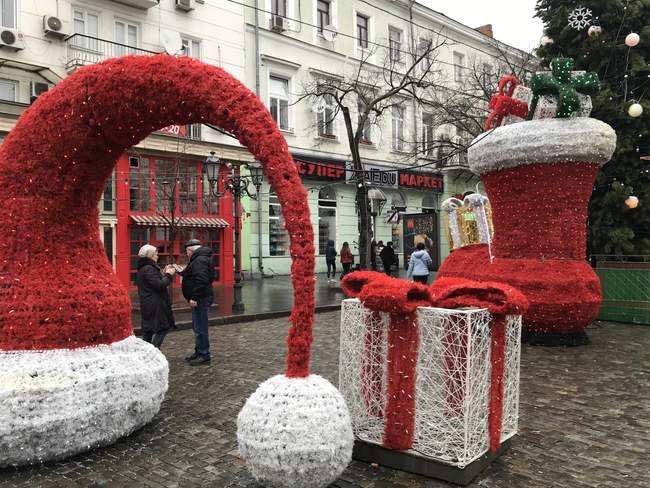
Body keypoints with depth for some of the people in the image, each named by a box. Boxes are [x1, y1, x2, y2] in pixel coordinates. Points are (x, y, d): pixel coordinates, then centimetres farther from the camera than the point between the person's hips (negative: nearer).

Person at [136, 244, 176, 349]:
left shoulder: (142, 269, 15)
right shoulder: (149, 269, -16)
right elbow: (159, 285, -21)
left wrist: (163, 273, 13)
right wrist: (169, 275, -8)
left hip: (146, 305, 10)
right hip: (155, 305, -10)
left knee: (148, 330, 13)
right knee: (163, 328, -7)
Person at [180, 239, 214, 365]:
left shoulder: (200, 260, -16)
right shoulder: (200, 259, 19)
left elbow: (201, 280, -26)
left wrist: (194, 297, -26)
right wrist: (181, 272, 22)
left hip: (201, 299, -11)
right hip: (200, 298, 11)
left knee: (200, 328, -6)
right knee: (197, 327, 18)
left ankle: (204, 355, -1)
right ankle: (199, 352, 28)